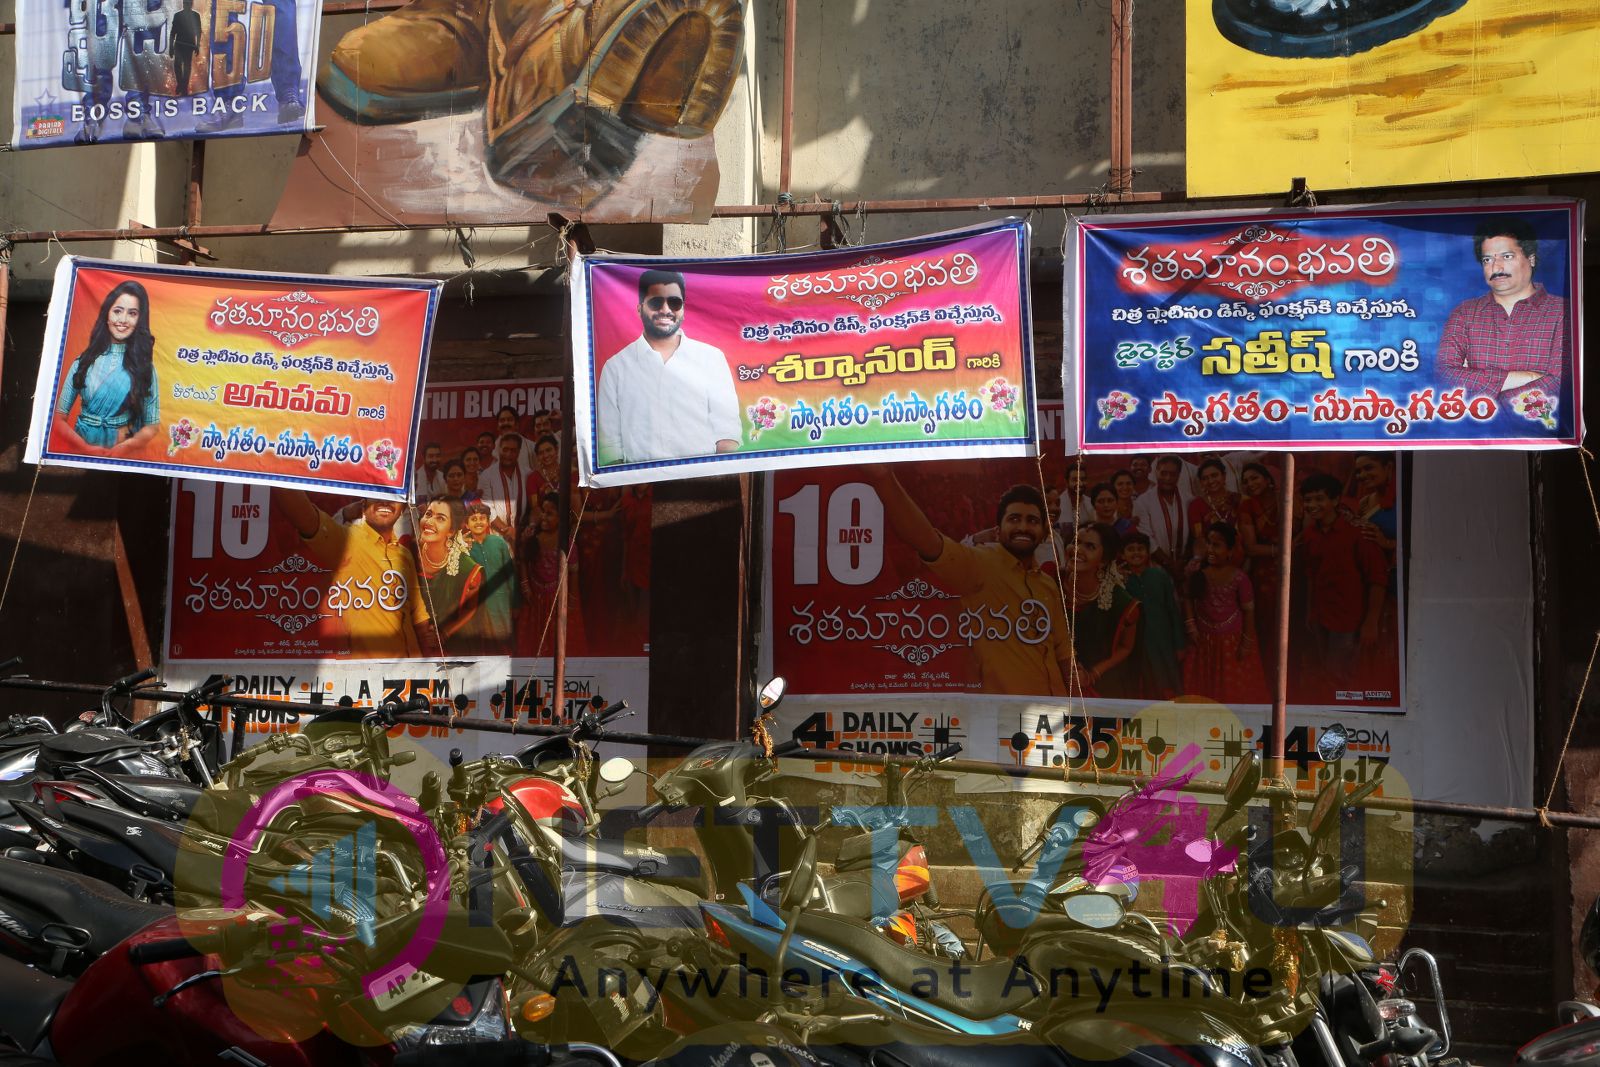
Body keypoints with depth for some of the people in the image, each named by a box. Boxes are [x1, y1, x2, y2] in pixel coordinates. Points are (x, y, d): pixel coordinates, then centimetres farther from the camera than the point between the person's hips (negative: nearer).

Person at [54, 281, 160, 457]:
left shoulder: (144, 365, 3)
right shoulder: (84, 361, 5)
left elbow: (152, 426, 2)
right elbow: (59, 417, 3)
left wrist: (120, 450, -13)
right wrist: (86, 448, -12)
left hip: (125, 457, -1)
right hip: (82, 454, 1)